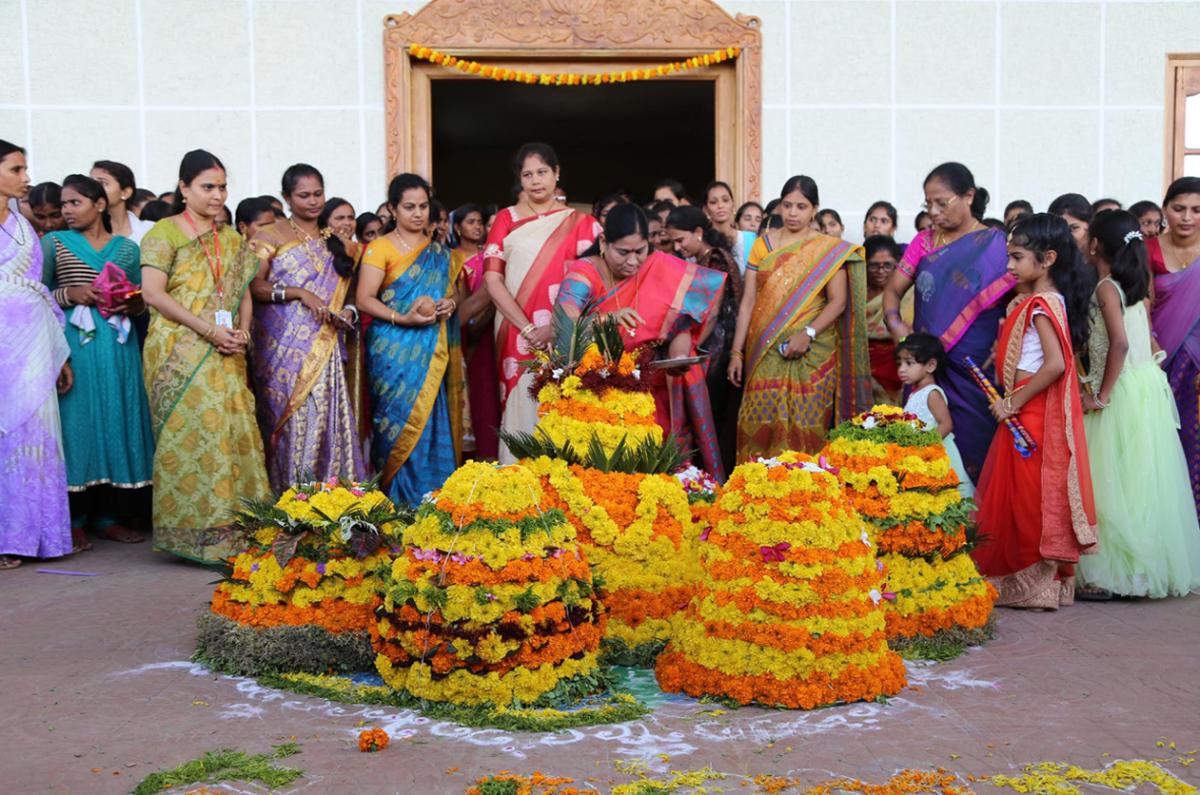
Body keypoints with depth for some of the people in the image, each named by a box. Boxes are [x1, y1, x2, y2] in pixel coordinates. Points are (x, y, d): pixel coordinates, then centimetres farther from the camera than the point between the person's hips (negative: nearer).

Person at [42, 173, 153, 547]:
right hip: (72, 345, -2)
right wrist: (69, 294, -13)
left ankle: (110, 516, 11)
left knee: (117, 421, 2)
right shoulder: (53, 243, 7)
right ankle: (74, 520, 3)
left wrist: (134, 305, -4)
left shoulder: (127, 248, 13)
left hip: (119, 347, 3)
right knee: (77, 422, -4)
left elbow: (143, 300, 17)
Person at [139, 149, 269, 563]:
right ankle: (194, 529, -5)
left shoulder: (232, 239, 18)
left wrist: (242, 330, -2)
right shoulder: (164, 233, -1)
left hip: (226, 356, 6)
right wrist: (208, 329, -16)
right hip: (179, 353, -6)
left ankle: (231, 527, 6)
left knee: (234, 431, 0)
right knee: (190, 432, -9)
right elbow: (153, 293, -11)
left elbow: (243, 293, 19)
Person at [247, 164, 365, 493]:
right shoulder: (271, 236, 4)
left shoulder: (339, 241, 17)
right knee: (289, 418, -6)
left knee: (327, 417, -3)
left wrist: (348, 312, 2)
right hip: (284, 345, -3)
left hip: (324, 347, 4)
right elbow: (253, 285, -7)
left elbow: (347, 290, 23)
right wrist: (299, 293, -16)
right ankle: (286, 497, 1)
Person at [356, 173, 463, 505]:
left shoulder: (439, 251, 15)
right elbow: (365, 299, -7)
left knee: (435, 421, 1)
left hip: (434, 350, 4)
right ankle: (398, 499, 1)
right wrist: (402, 319, -20)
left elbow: (453, 289, 23)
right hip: (395, 350, -4)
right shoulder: (380, 248, -1)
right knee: (402, 422, -7)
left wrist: (451, 302, -1)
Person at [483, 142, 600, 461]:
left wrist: (556, 327, -16)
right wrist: (528, 329, -10)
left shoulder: (580, 223, 8)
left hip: (563, 337, -1)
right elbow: (492, 280, 1)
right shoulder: (506, 219, 10)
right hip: (517, 336, 1)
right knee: (521, 411, -1)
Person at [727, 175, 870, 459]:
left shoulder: (829, 249, 4)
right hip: (765, 354, 2)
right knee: (760, 428, -3)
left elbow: (838, 301, -2)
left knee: (805, 431, -6)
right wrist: (737, 352, 4)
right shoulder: (763, 244, 11)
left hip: (812, 353, -2)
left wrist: (808, 334, -17)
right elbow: (748, 301, 9)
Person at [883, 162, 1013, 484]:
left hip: (976, 373, -3)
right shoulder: (924, 243, 11)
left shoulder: (997, 245, -1)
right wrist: (894, 322, -7)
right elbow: (893, 289, 12)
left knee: (971, 454, 0)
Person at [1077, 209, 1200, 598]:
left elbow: (1120, 343, -24)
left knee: (1115, 484, -5)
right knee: (1142, 482, 13)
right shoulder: (1133, 286, 12)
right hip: (1145, 387, 8)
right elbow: (1147, 341, 13)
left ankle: (1110, 574, -3)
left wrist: (1102, 396, -18)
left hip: (1123, 392, -8)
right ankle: (1151, 565, 20)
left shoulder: (1105, 288, -13)